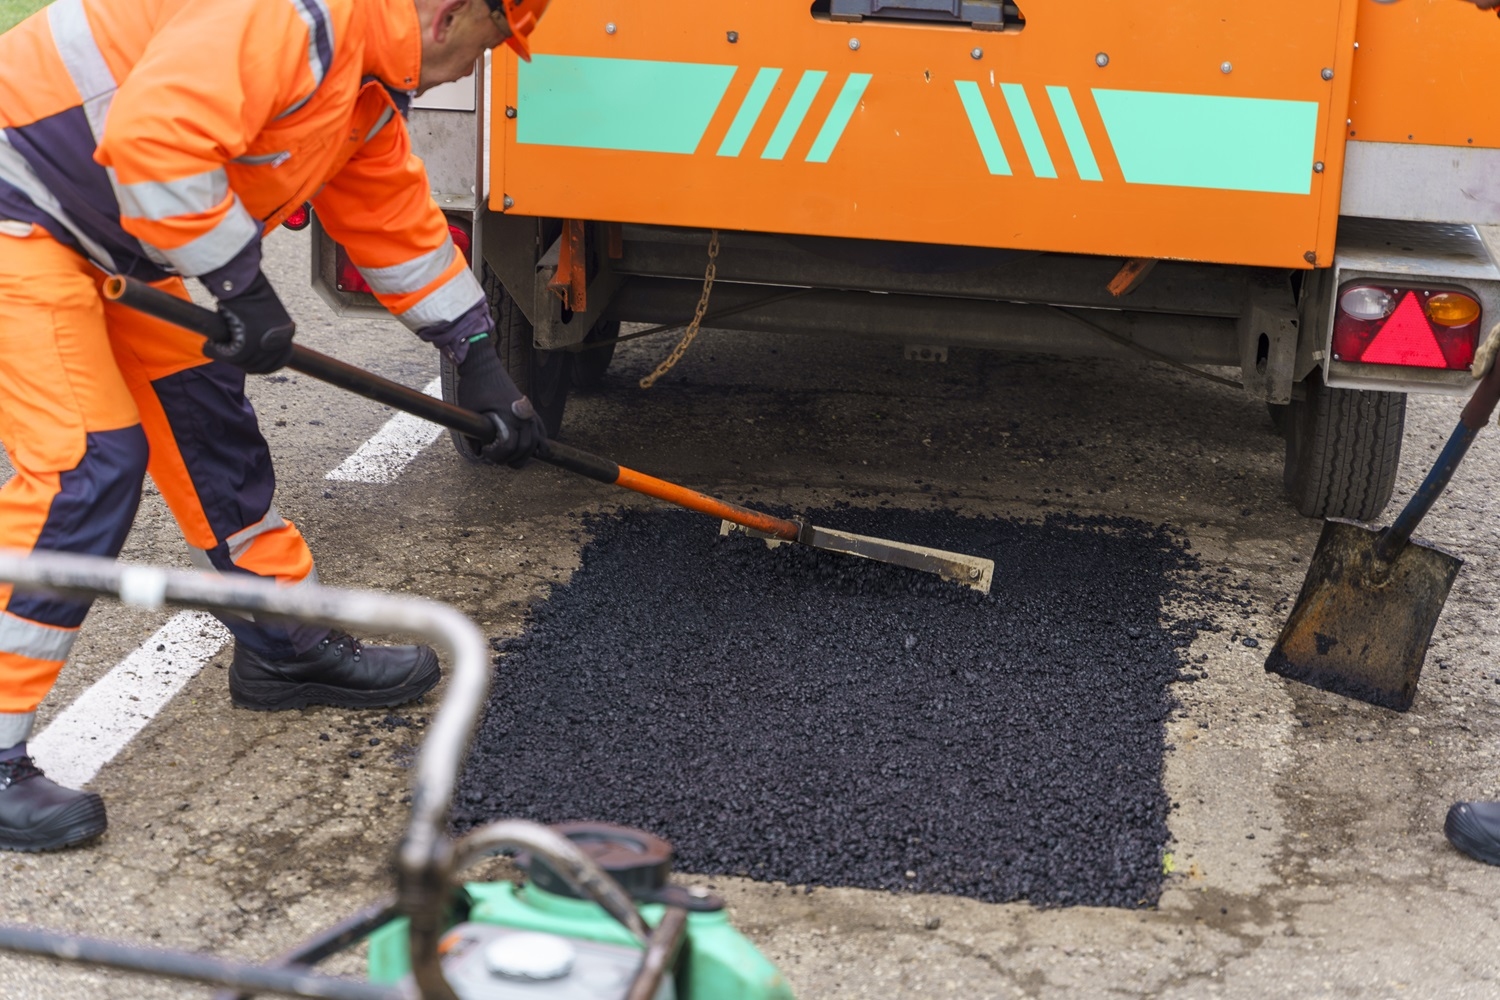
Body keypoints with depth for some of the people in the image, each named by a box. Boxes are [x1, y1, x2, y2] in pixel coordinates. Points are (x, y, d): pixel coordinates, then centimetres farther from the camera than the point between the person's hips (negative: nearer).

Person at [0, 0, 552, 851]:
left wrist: (480, 362, 20)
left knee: (205, 411, 14)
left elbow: (397, 219, 20)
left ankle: (285, 648, 29)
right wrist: (243, 288, -25)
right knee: (87, 461, -16)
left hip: (104, 236, 11)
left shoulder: (367, 82, 9)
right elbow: (153, 136, -36)